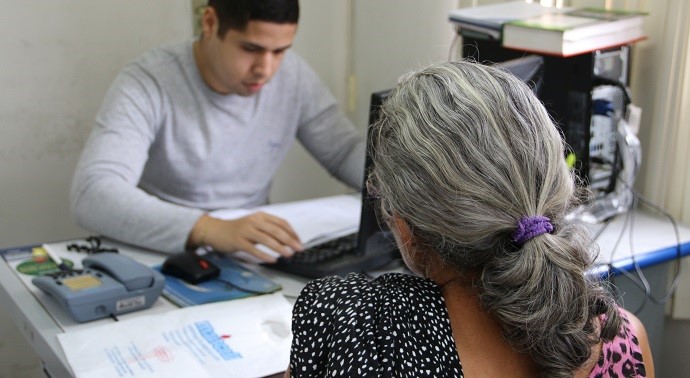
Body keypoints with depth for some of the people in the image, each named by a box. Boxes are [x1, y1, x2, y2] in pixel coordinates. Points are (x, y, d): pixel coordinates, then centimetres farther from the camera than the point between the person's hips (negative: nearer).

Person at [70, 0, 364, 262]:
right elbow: (91, 194, -31)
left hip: (253, 257, 4)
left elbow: (347, 151, 7)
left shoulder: (293, 75, -4)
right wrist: (208, 229, -44)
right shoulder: (146, 85, -19)